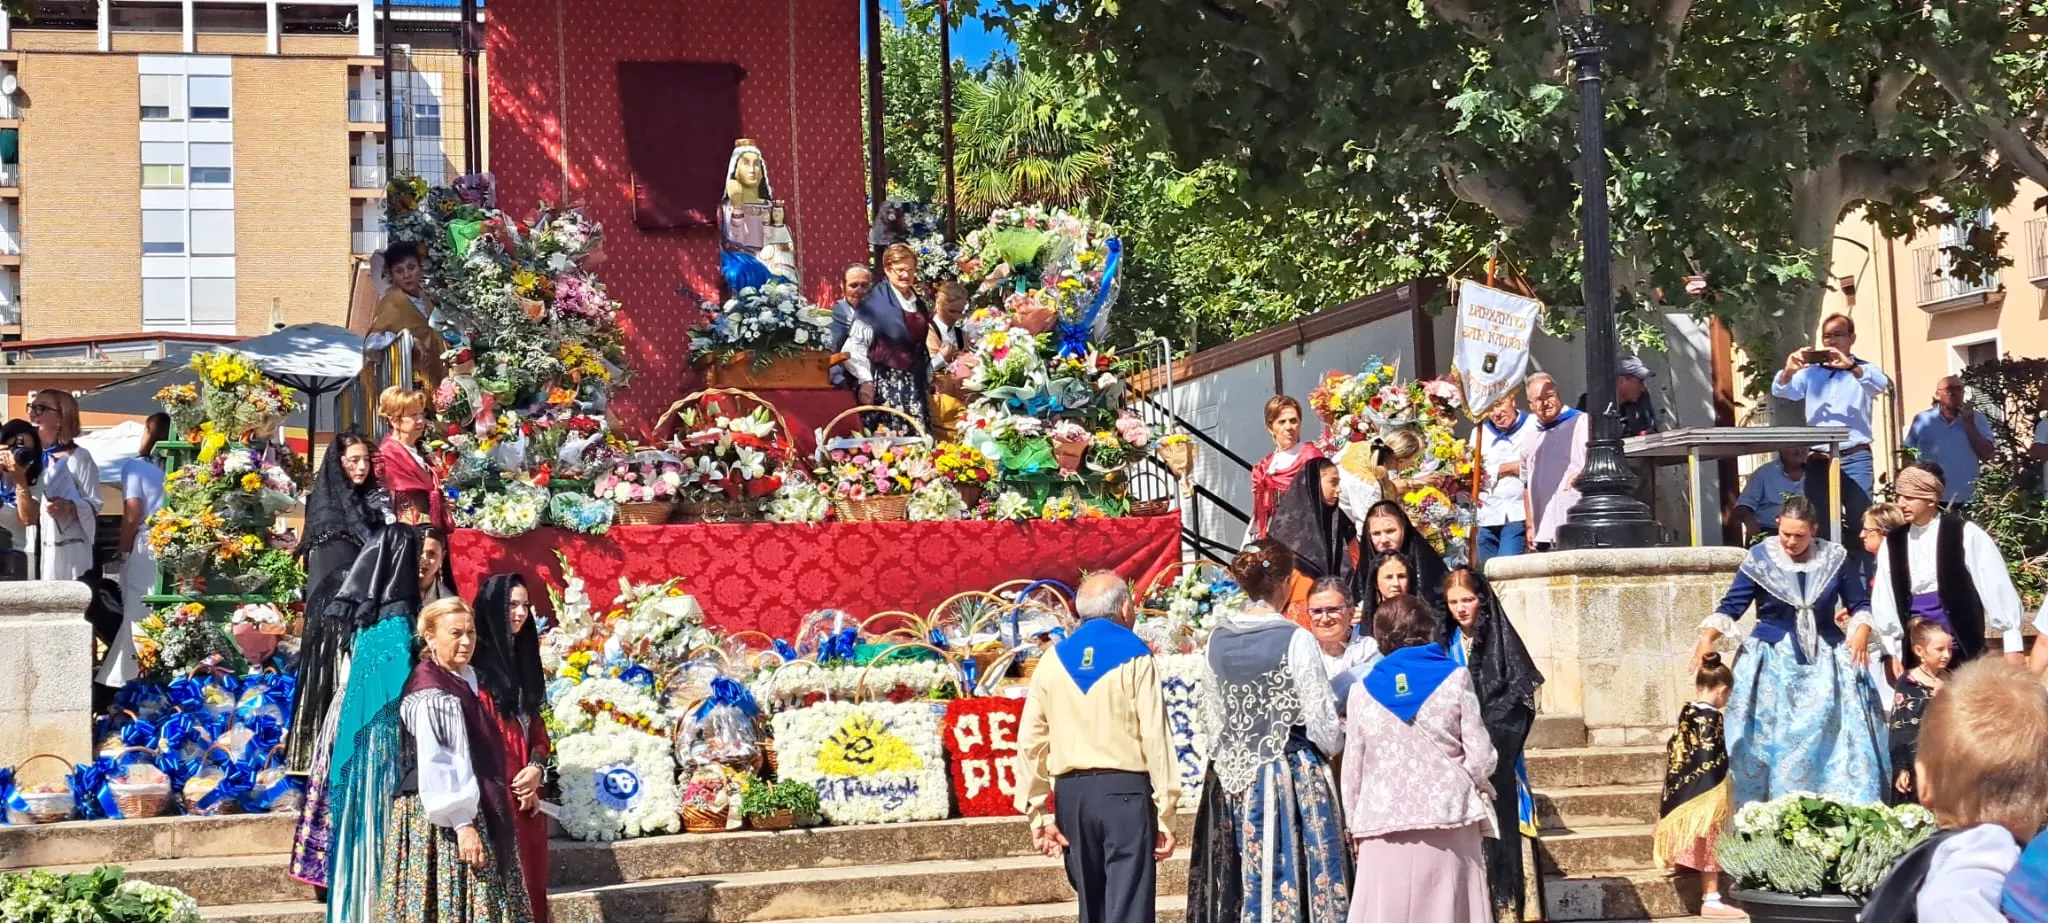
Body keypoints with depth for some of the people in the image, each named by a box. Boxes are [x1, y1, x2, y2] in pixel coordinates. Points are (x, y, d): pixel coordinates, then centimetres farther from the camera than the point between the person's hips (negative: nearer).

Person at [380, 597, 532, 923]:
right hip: (441, 821, -9)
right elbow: (435, 765, -21)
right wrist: (462, 823, -25)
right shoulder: (429, 694, -15)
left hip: (474, 812, 9)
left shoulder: (466, 681, 12)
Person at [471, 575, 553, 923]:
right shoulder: (476, 662, -10)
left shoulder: (522, 656, 16)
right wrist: (507, 784, -10)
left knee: (529, 878, 9)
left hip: (525, 789, 8)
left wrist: (537, 767, -3)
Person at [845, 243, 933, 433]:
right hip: (885, 380, -6)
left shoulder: (919, 304, 15)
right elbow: (856, 344, -9)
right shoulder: (874, 302, -6)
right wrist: (865, 380, -14)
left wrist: (928, 378, 23)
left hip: (914, 382, 6)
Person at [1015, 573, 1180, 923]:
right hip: (1124, 790, -4)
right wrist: (1165, 812, -6)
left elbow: (1030, 743, 5)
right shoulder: (1135, 658, -3)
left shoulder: (1054, 660, 8)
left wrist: (1037, 813, 9)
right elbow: (1156, 736, -9)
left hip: (1071, 793, 4)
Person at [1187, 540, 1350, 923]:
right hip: (1291, 776, -5)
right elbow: (1321, 722, -10)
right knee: (1289, 876, -2)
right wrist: (1335, 748, 10)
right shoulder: (1296, 640, -13)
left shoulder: (1219, 640, 3)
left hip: (1233, 779, 5)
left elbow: (1212, 719, 10)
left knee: (1240, 881, 9)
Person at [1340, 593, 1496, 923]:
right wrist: (1479, 785, 18)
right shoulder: (1454, 677, 0)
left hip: (1385, 825, 1)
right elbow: (1480, 758, -3)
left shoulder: (1363, 690, 5)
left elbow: (1353, 769, 7)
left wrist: (1354, 826, 18)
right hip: (1449, 820, -1)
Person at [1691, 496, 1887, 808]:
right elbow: (1732, 606, -3)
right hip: (1773, 663, -1)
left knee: (1830, 736, -5)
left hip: (1824, 662, 1)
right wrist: (1708, 637, -18)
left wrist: (1862, 629, -10)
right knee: (1773, 738, -4)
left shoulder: (1834, 558, 1)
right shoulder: (1760, 559, -3)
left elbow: (1859, 605, 10)